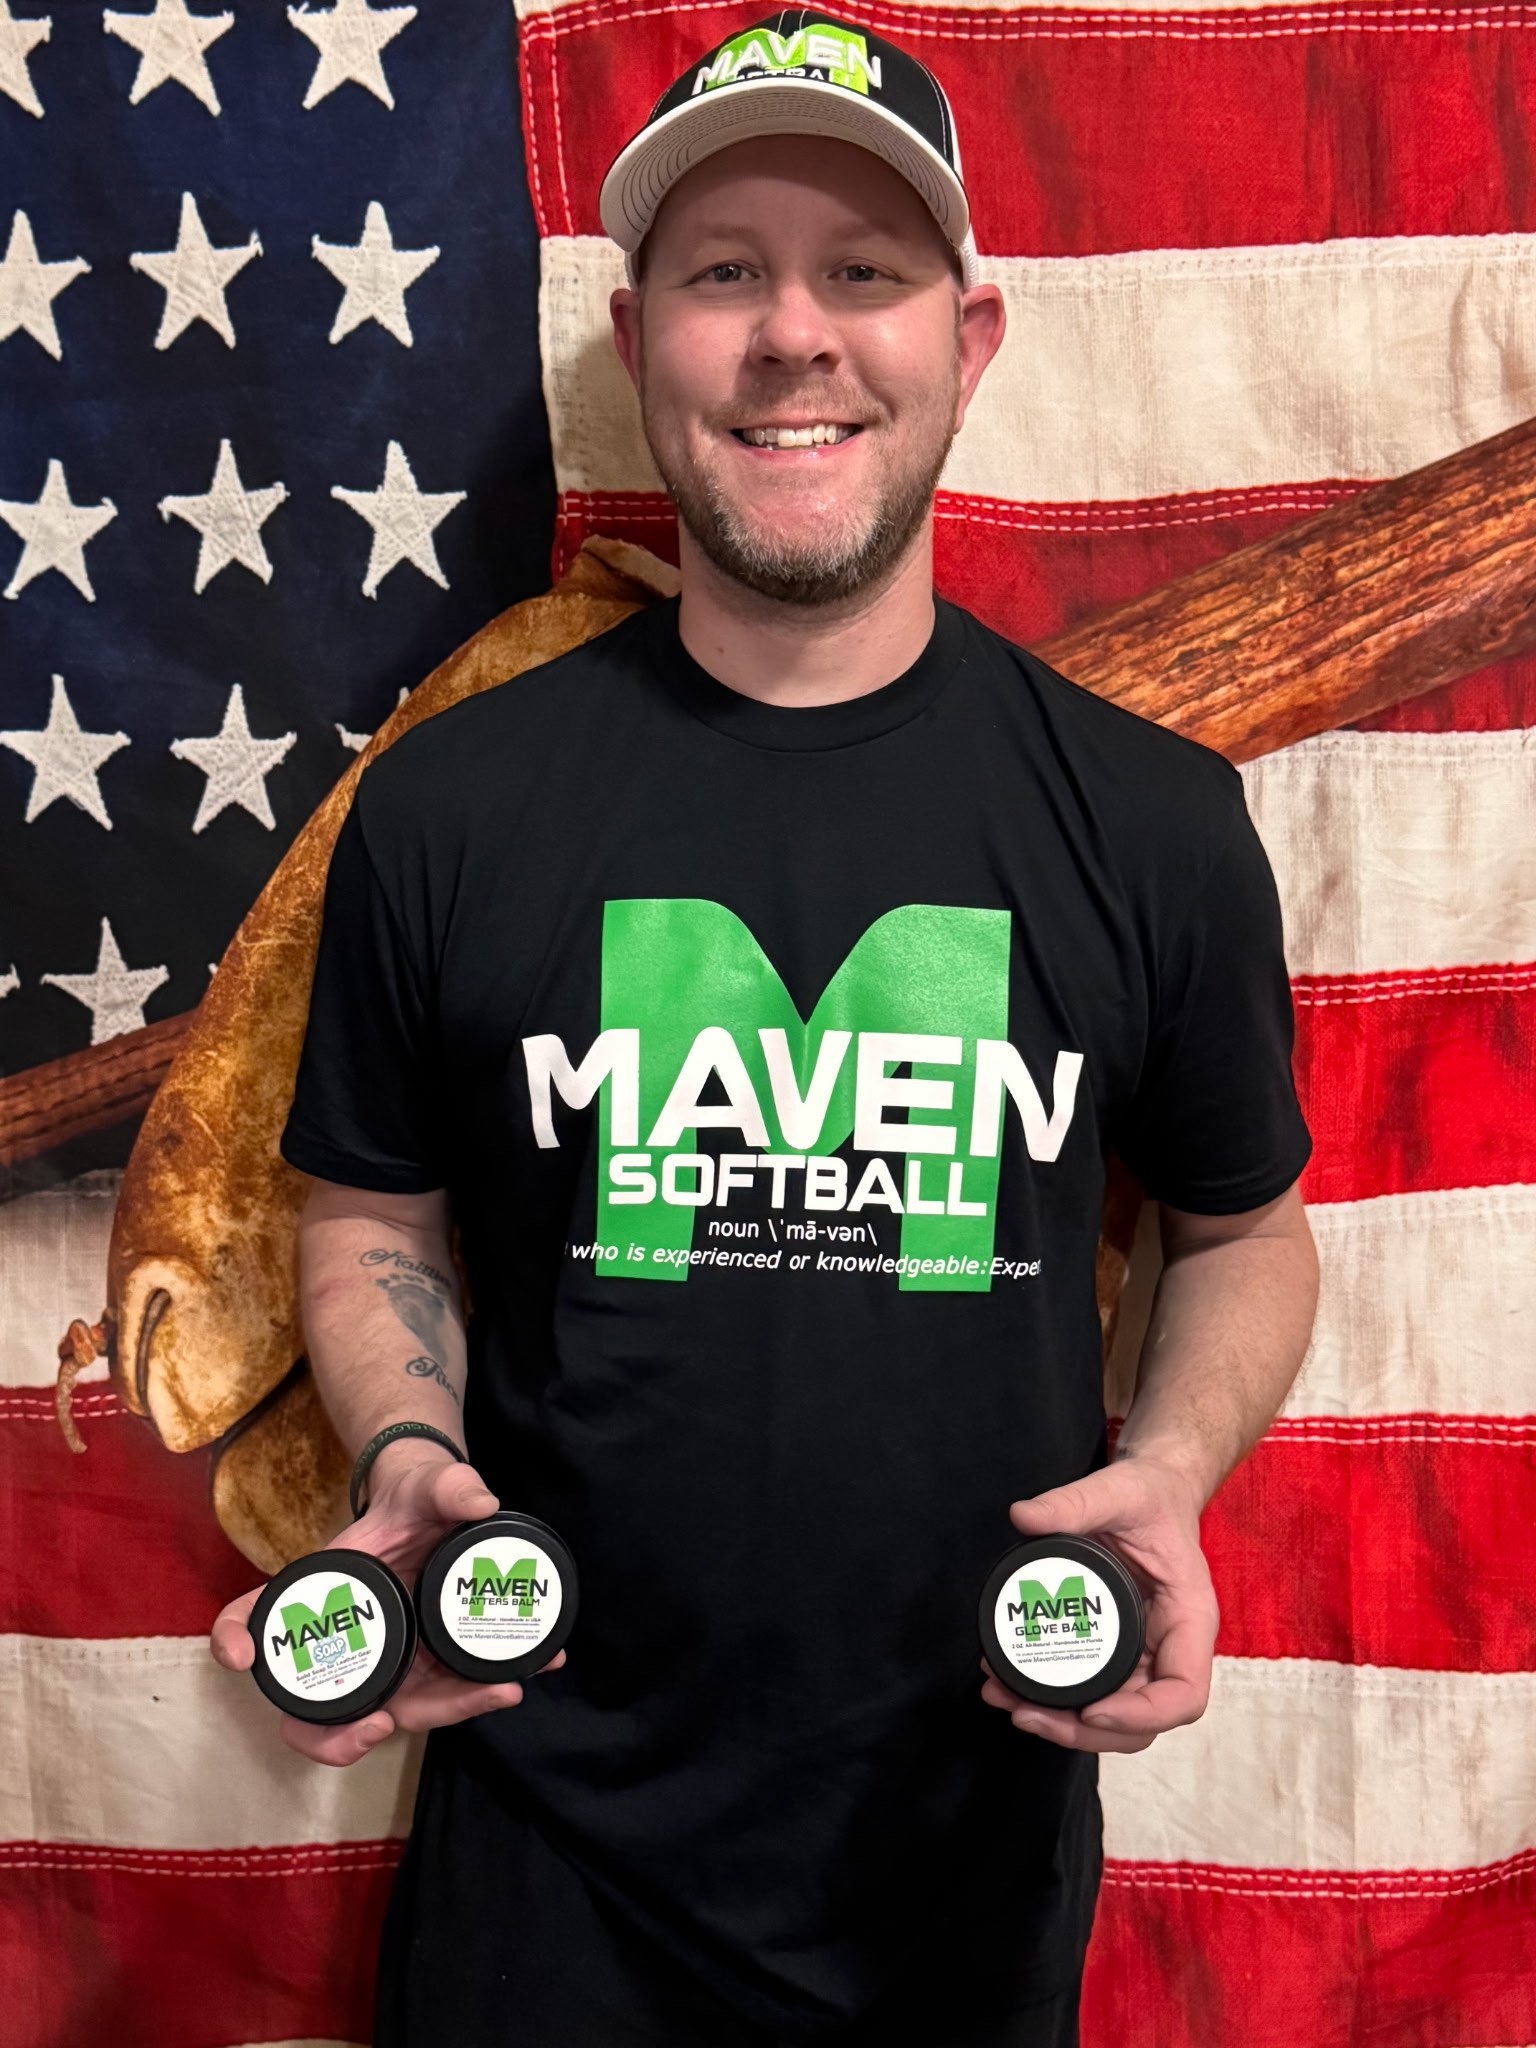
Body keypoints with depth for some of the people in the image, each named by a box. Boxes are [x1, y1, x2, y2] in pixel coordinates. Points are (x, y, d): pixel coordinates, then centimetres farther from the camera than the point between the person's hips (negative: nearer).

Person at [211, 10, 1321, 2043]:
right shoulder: (450, 802, -7)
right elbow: (372, 1228, 4)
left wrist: (1170, 1472, -12)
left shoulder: (1155, 821, -7)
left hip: (977, 1835, 1)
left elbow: (1246, 1229, 6)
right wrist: (407, 1468, -14)